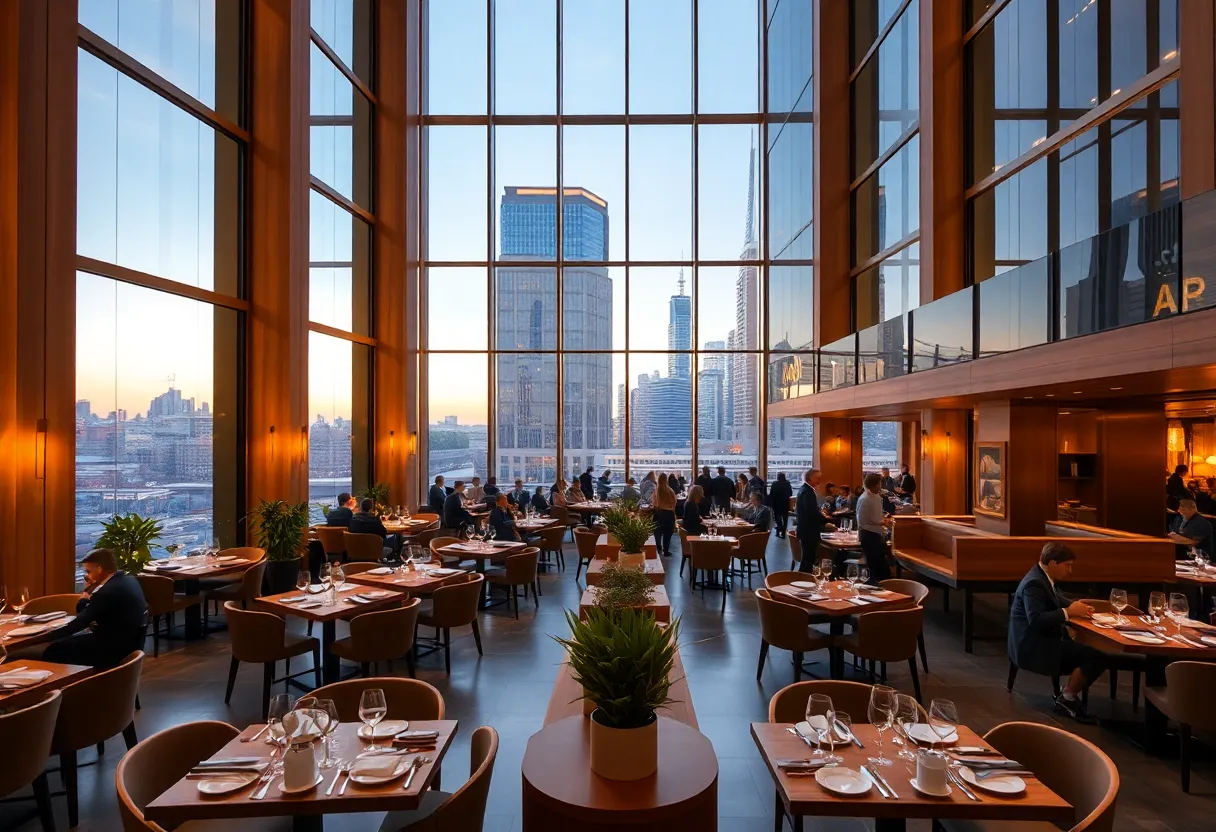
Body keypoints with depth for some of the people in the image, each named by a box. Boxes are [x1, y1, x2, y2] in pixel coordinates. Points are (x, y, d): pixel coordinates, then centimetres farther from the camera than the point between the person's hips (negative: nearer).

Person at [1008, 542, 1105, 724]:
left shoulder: (1042, 576, 10)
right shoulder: (1035, 583, -20)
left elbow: (1054, 602, 23)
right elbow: (1036, 620, -30)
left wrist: (1075, 605, 5)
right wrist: (1068, 612, -22)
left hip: (1042, 640, 11)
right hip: (1033, 646, -11)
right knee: (1096, 656, -17)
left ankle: (1069, 691, 12)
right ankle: (1067, 699, 0)